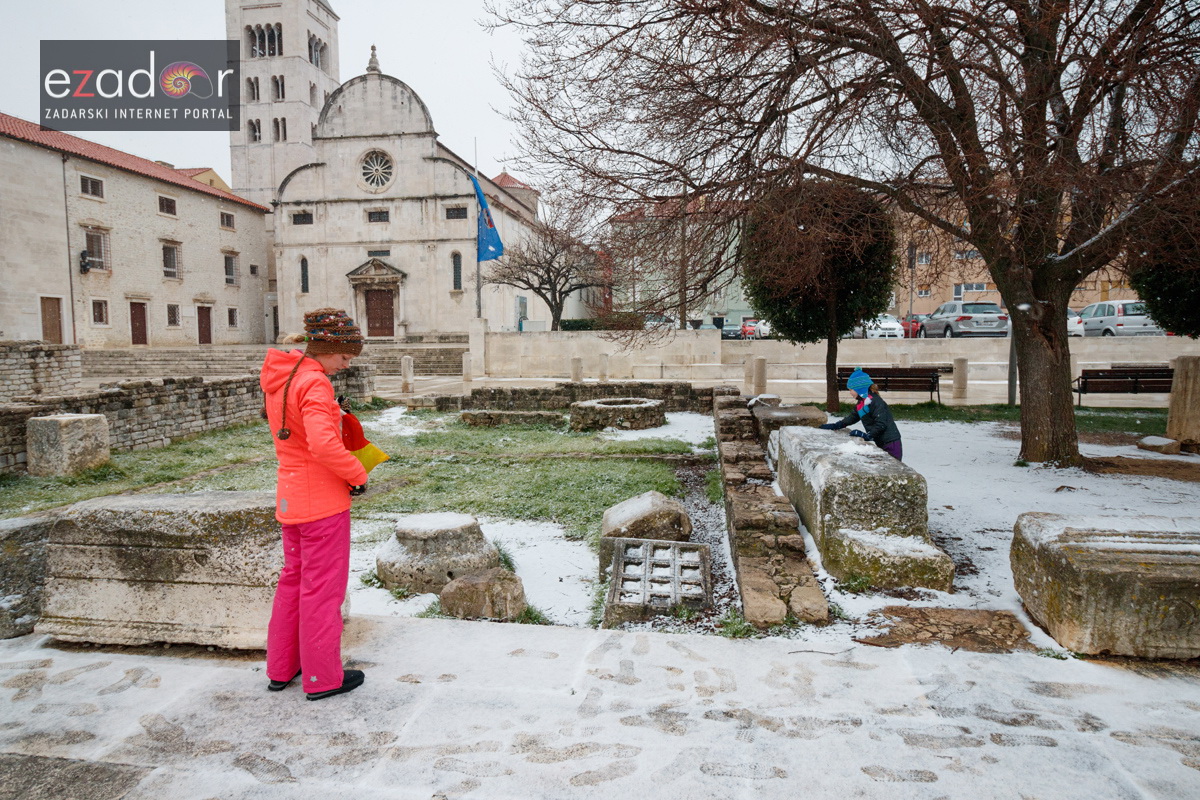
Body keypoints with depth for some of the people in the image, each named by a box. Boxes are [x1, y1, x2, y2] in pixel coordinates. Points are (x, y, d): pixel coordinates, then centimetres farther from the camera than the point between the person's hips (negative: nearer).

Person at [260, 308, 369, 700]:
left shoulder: (279, 378, 8)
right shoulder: (315, 383, -20)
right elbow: (323, 444, -30)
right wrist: (358, 474, -16)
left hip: (290, 497, 9)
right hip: (322, 500, -9)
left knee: (293, 580, 20)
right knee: (323, 587, 3)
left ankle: (281, 668, 33)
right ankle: (323, 678, 16)